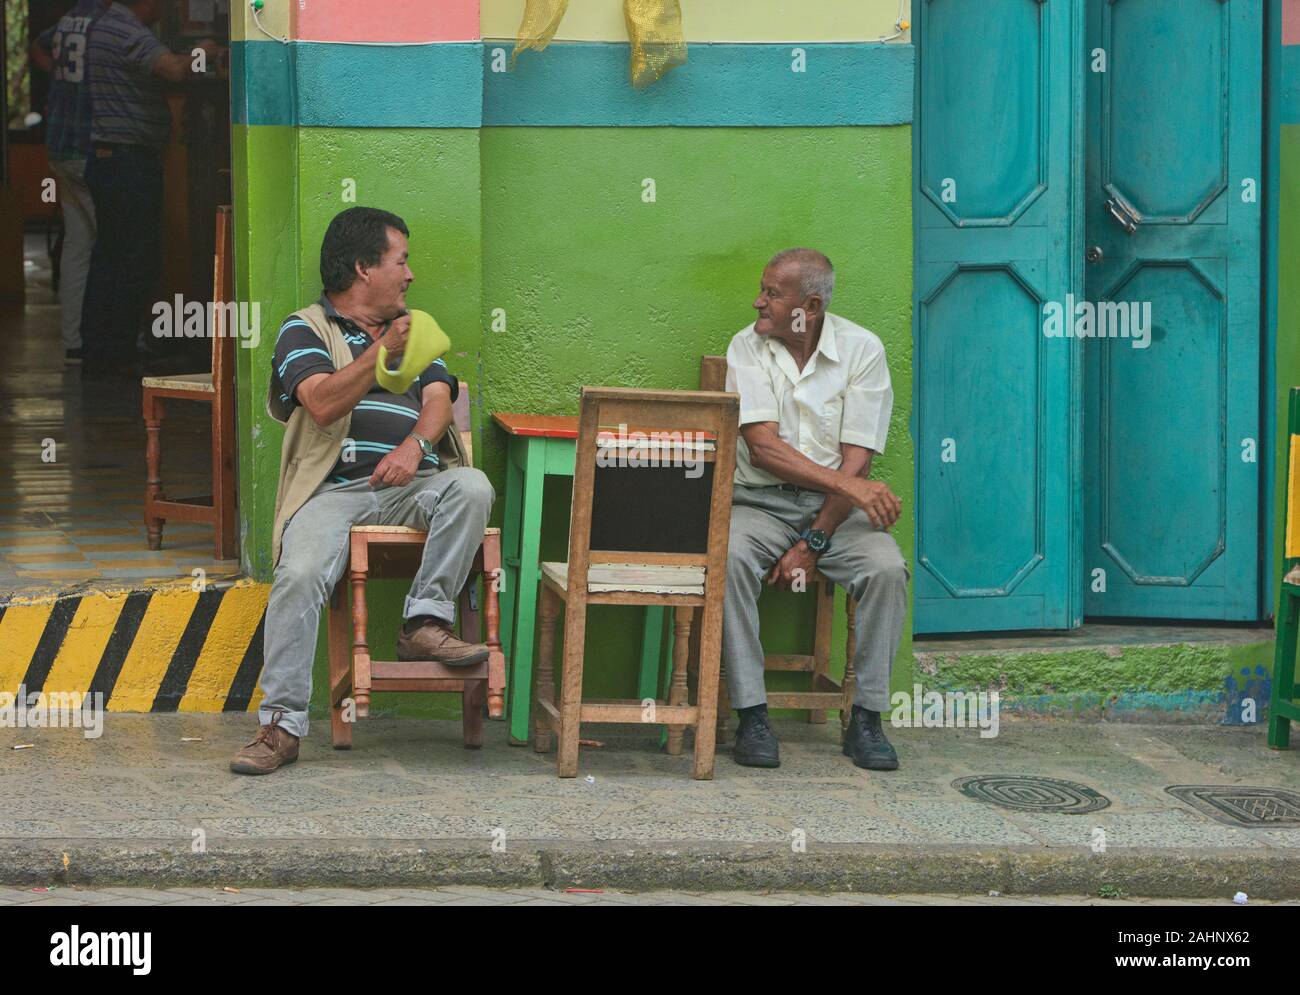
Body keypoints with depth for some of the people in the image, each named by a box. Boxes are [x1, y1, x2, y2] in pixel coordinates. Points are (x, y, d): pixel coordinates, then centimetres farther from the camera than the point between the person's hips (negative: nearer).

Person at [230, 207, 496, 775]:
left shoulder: (414, 330, 27)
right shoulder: (306, 329, 12)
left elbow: (438, 399, 10)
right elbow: (322, 403, -7)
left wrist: (414, 446, -13)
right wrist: (383, 352, -19)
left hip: (409, 487, 3)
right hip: (334, 489, -3)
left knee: (471, 487, -29)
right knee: (300, 574, -30)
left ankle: (424, 623, -24)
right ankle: (281, 724, -27)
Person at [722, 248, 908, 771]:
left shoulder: (861, 349, -2)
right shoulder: (748, 347, 0)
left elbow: (857, 458, -7)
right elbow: (763, 447, -11)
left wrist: (814, 542, -16)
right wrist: (849, 483, -22)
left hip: (835, 508, 0)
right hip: (761, 501, 0)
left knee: (887, 569, -28)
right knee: (729, 558, -31)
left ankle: (866, 718, -15)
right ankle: (751, 715, -25)